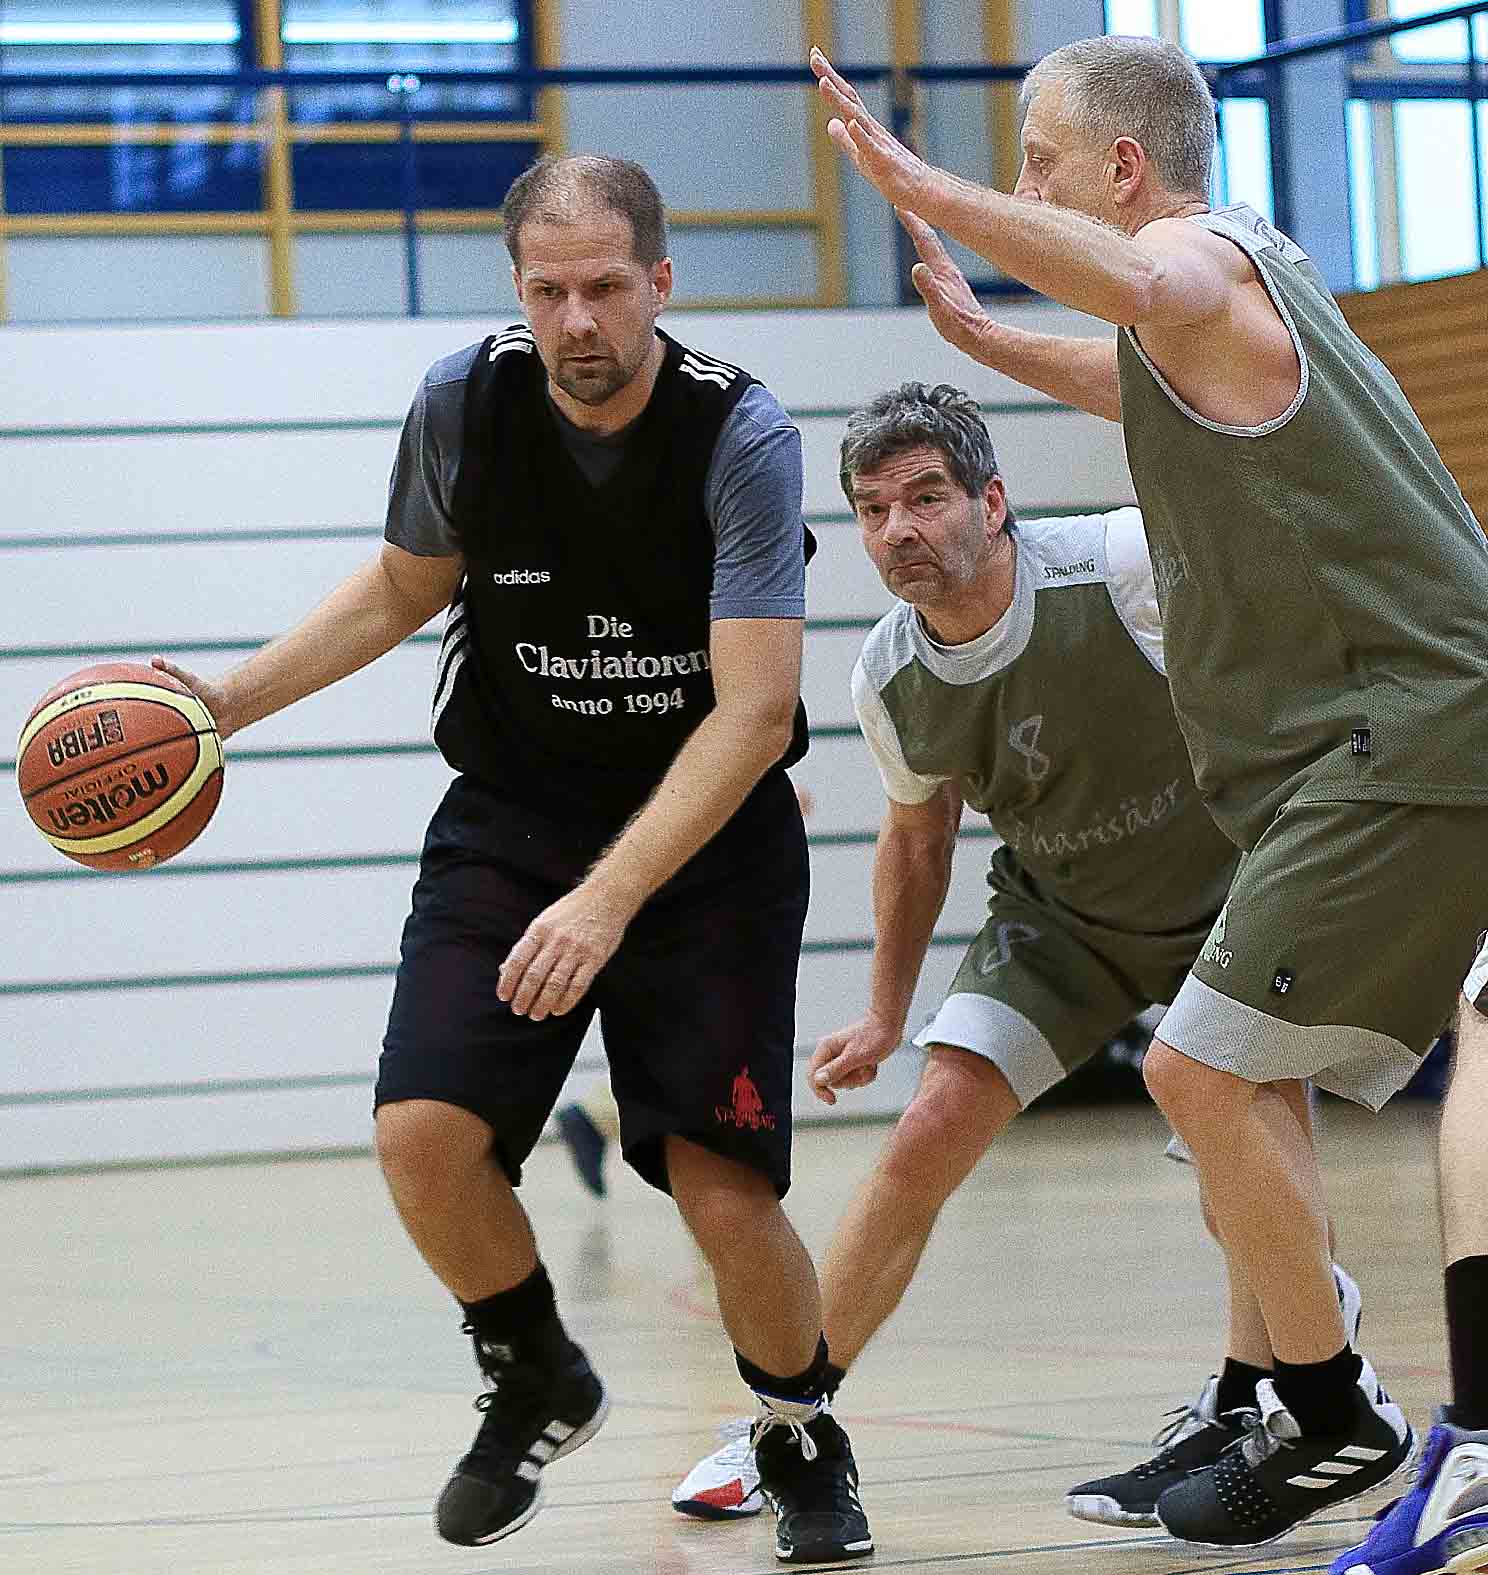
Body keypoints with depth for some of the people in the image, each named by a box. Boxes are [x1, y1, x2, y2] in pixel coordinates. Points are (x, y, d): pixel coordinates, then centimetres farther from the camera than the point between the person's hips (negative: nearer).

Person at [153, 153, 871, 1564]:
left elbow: (755, 712, -24)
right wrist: (226, 701, 1)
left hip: (711, 830, -3)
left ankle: (803, 1447, 20)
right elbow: (404, 588, 12)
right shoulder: (462, 404, -9)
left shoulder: (740, 437, -20)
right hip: (511, 815, 3)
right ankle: (536, 1386, 13)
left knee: (726, 1195, -12)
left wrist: (610, 899, -32)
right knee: (423, 1131, -17)